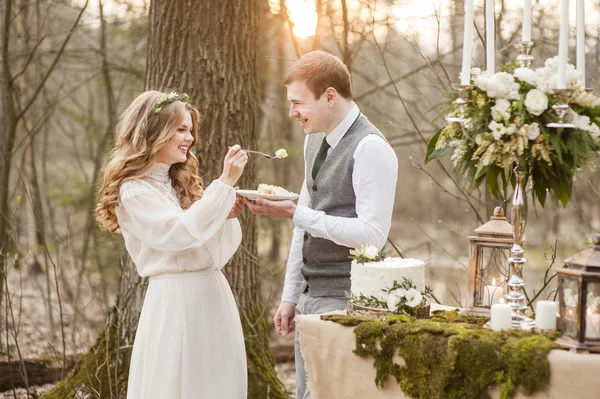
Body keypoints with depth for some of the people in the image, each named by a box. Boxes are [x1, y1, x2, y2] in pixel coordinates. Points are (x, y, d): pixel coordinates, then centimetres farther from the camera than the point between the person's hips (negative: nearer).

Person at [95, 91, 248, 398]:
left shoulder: (182, 183, 15)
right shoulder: (134, 191, -8)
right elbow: (182, 232, -22)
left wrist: (227, 217, -4)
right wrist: (225, 183, -20)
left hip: (214, 295, 7)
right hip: (175, 302, -7)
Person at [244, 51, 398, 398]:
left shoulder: (370, 148, -15)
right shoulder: (315, 140, 12)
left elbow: (372, 235, -22)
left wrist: (293, 213, -22)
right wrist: (291, 295, 17)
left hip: (345, 301, -9)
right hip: (311, 297, 9)